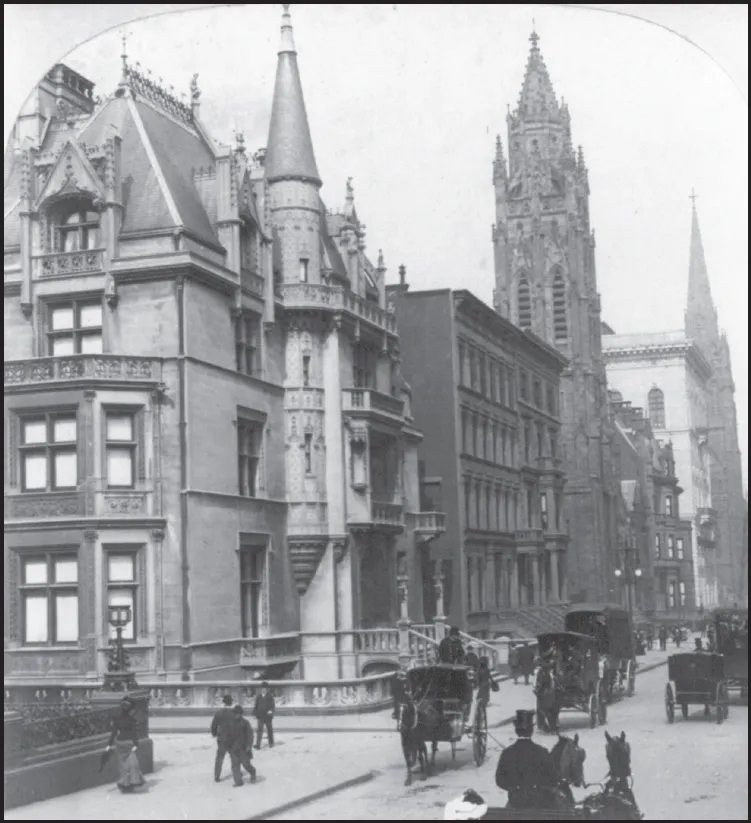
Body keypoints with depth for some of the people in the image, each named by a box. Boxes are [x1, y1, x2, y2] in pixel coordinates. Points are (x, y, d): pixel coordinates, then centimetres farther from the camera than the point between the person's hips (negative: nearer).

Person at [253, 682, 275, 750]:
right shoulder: (258, 696, 5)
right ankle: (258, 744, -12)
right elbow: (256, 705, 11)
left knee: (269, 730, 11)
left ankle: (271, 743, 25)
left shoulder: (270, 696, -3)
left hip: (268, 716, -1)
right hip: (260, 716, 1)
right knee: (260, 730, -8)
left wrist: (271, 710, -25)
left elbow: (272, 705, -7)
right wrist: (255, 713, 6)